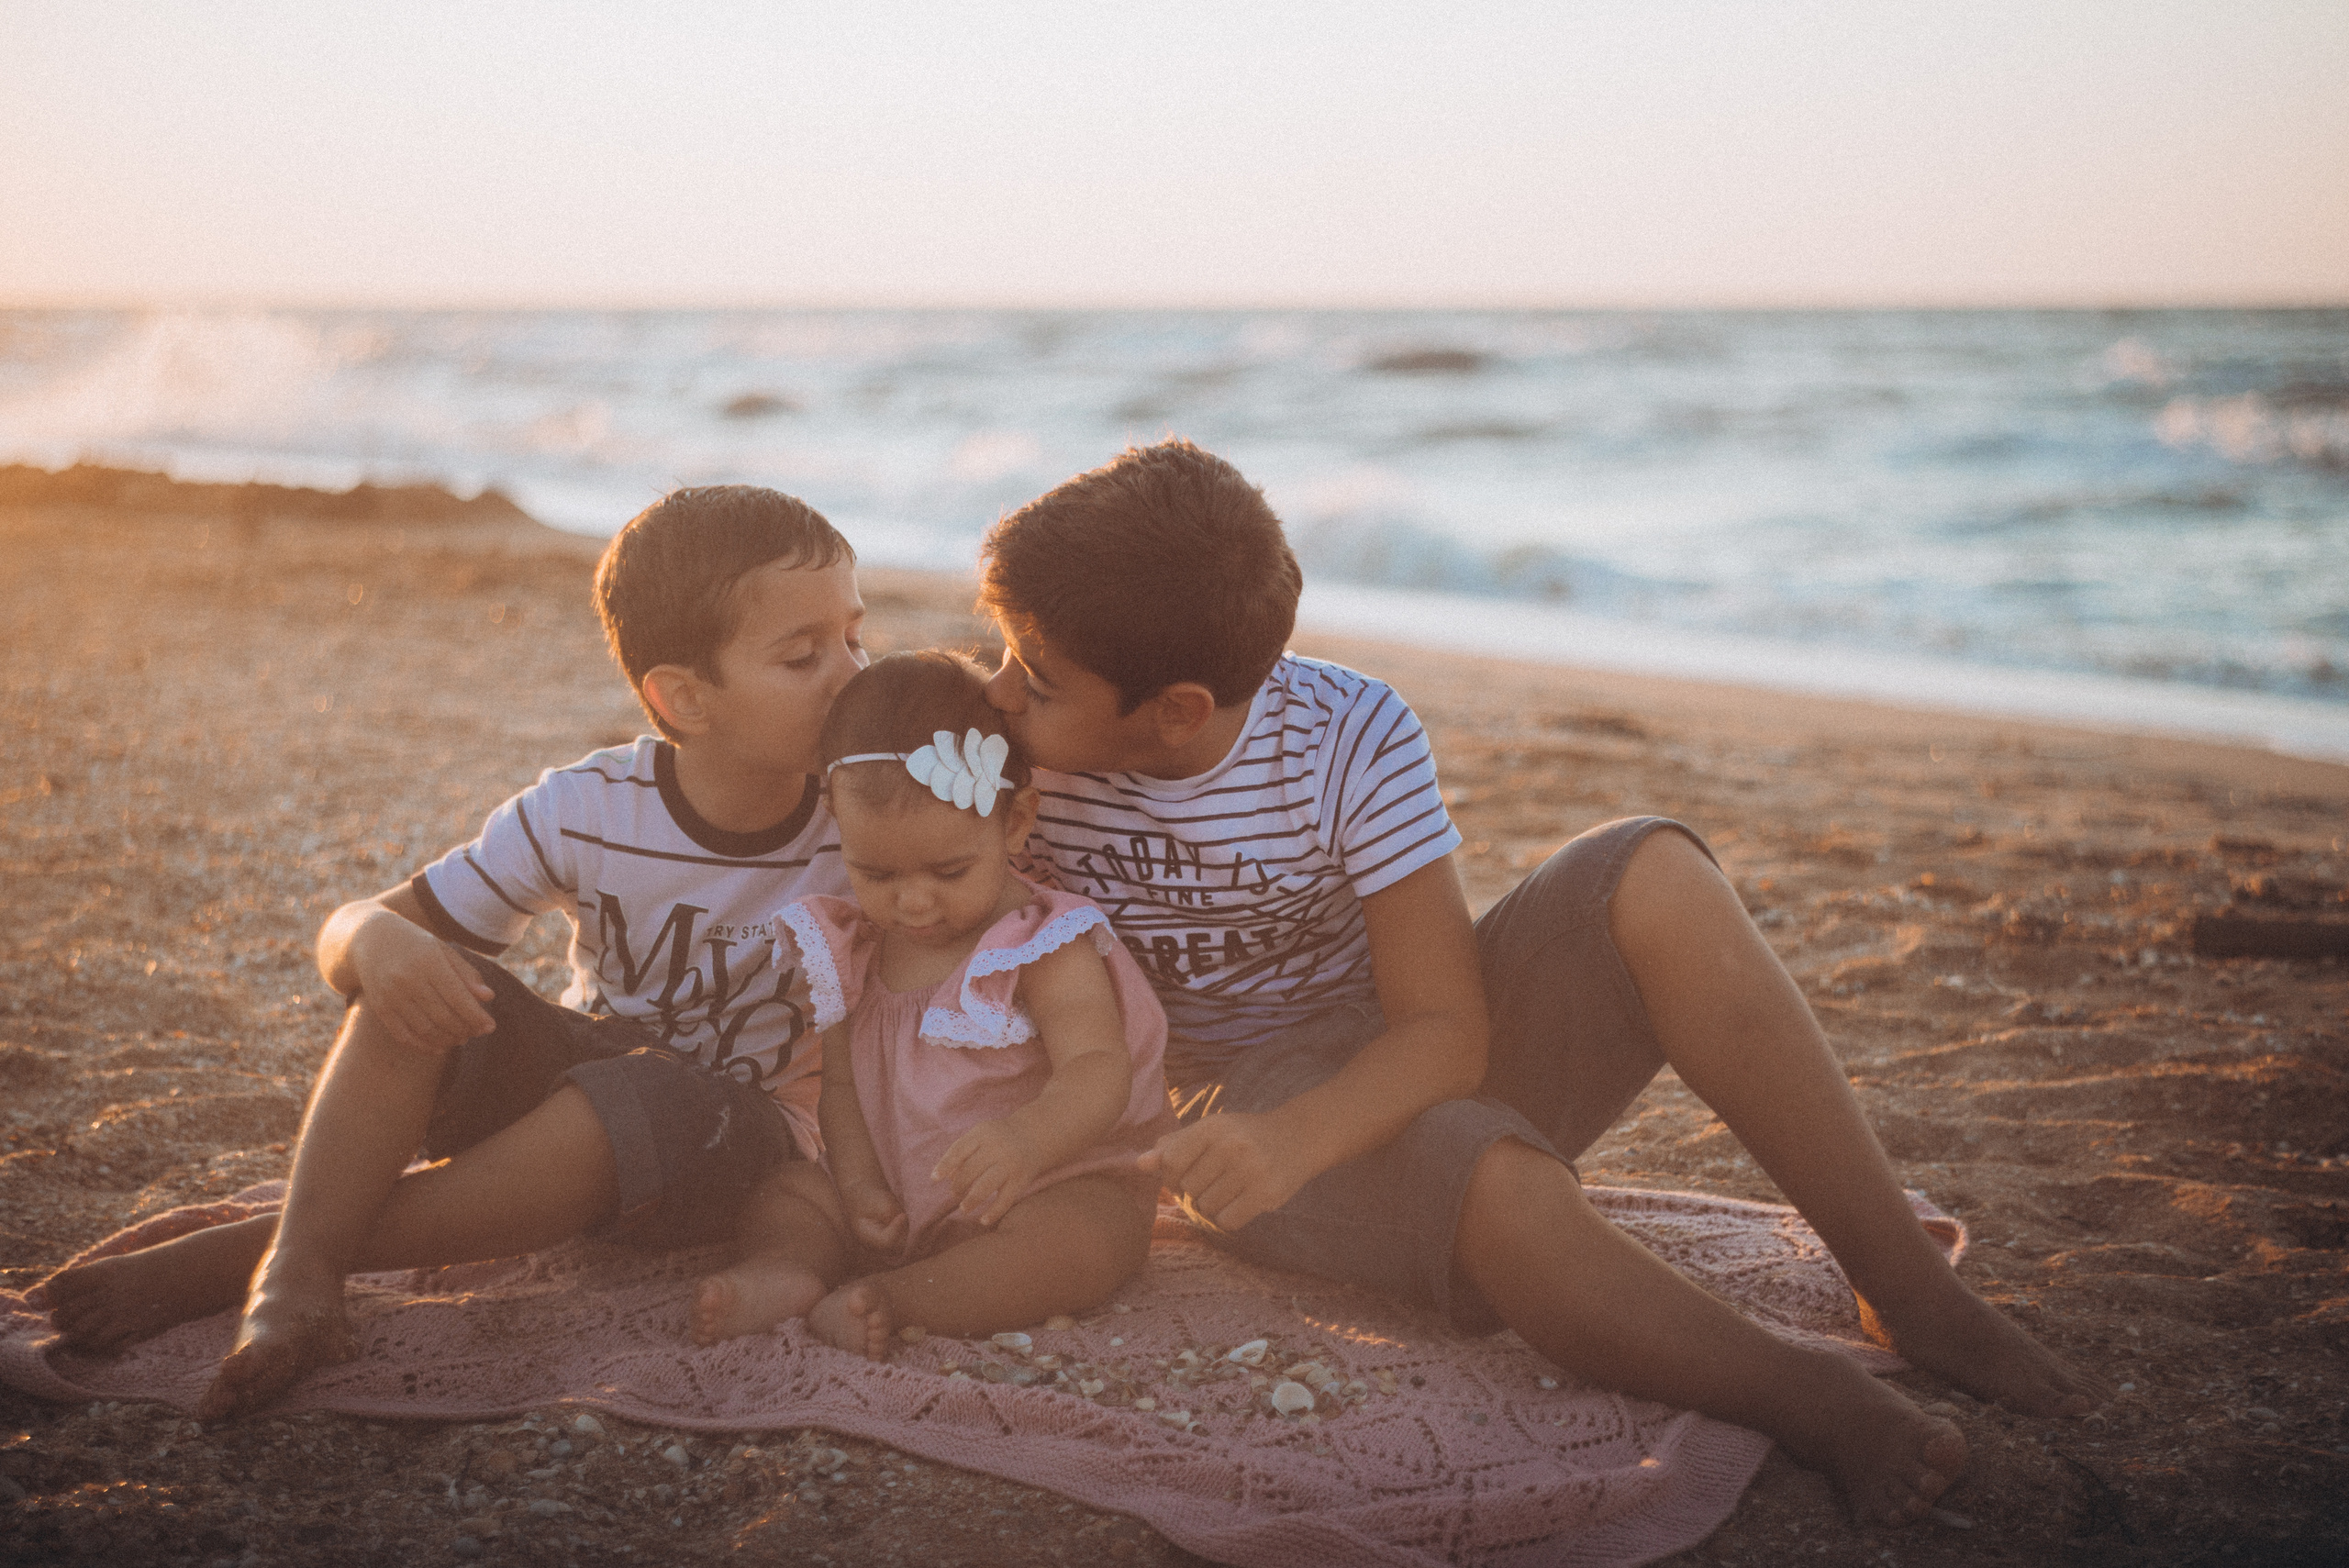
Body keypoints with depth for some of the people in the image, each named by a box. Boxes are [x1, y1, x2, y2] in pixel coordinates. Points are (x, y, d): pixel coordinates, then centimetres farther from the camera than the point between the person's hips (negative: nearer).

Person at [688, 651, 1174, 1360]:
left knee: (1079, 1241, -35)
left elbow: (1098, 1070, -30)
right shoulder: (851, 949, 3)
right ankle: (787, 1264, -32)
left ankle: (901, 1297, -37)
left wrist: (1031, 1135, -52)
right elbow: (839, 1080, 8)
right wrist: (857, 1183, -11)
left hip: (1054, 1186, -5)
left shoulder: (1047, 950, -16)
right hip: (899, 1198, 6)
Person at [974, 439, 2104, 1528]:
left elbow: (1445, 1032, -19)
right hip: (1255, 1111, -1)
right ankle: (1812, 1404, -21)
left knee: (1652, 877, -29)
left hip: (1414, 1064, 2)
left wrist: (1294, 1135, -39)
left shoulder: (1349, 737, -17)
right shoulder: (1012, 757, -13)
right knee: (1489, 1182, -39)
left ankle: (1910, 1293, -23)